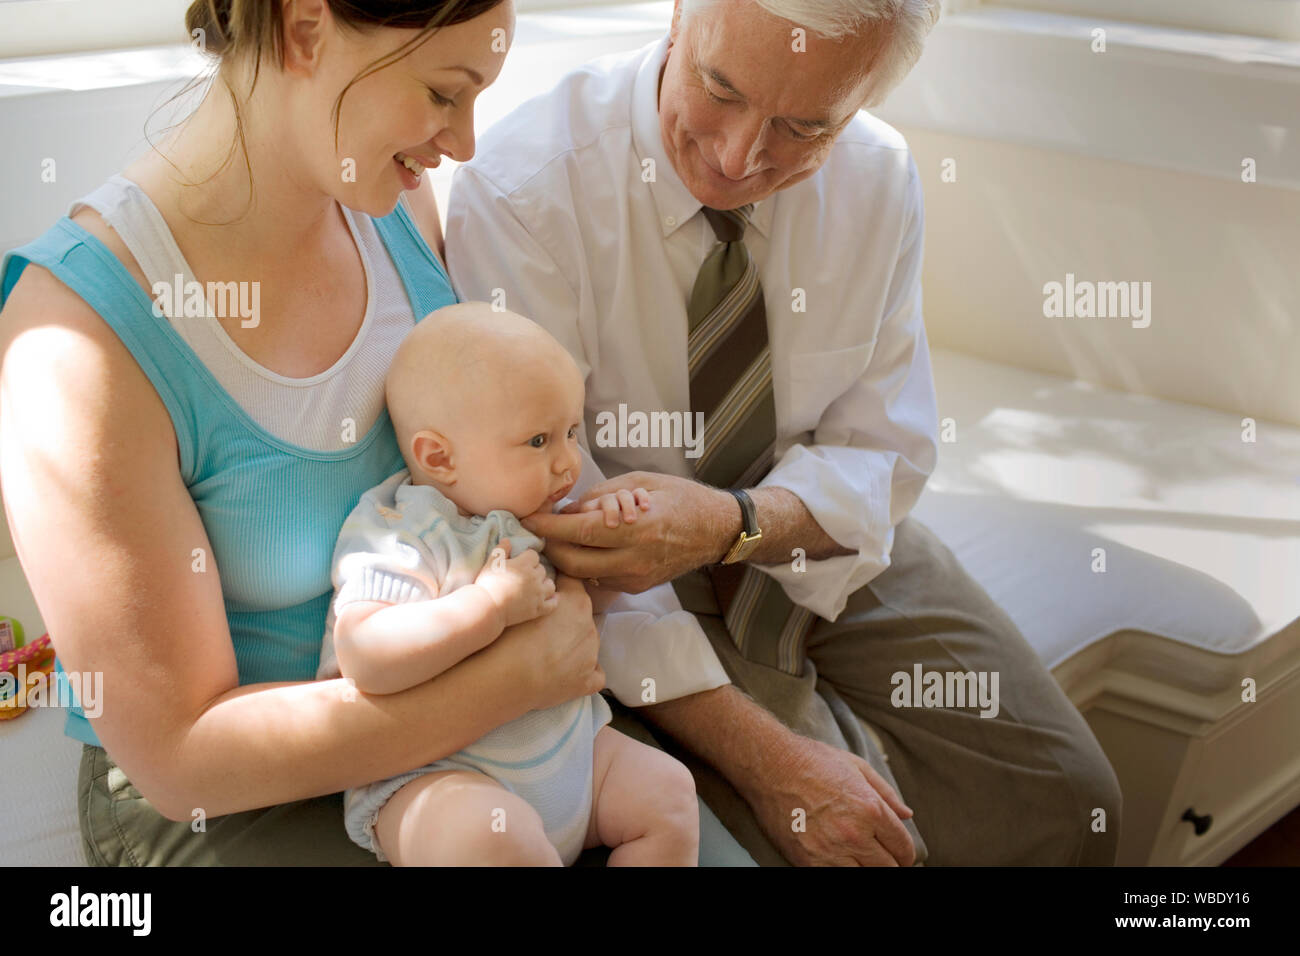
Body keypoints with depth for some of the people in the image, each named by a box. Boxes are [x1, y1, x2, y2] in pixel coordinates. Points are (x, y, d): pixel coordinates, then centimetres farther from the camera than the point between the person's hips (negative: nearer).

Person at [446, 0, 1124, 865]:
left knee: (1063, 797, -4)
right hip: (629, 597, -4)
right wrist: (761, 755, -27)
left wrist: (730, 524, -32)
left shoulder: (880, 179, -11)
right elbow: (542, 524, -25)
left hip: (827, 551, 4)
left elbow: (884, 456, -7)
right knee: (839, 837, -20)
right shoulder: (522, 191, -25)